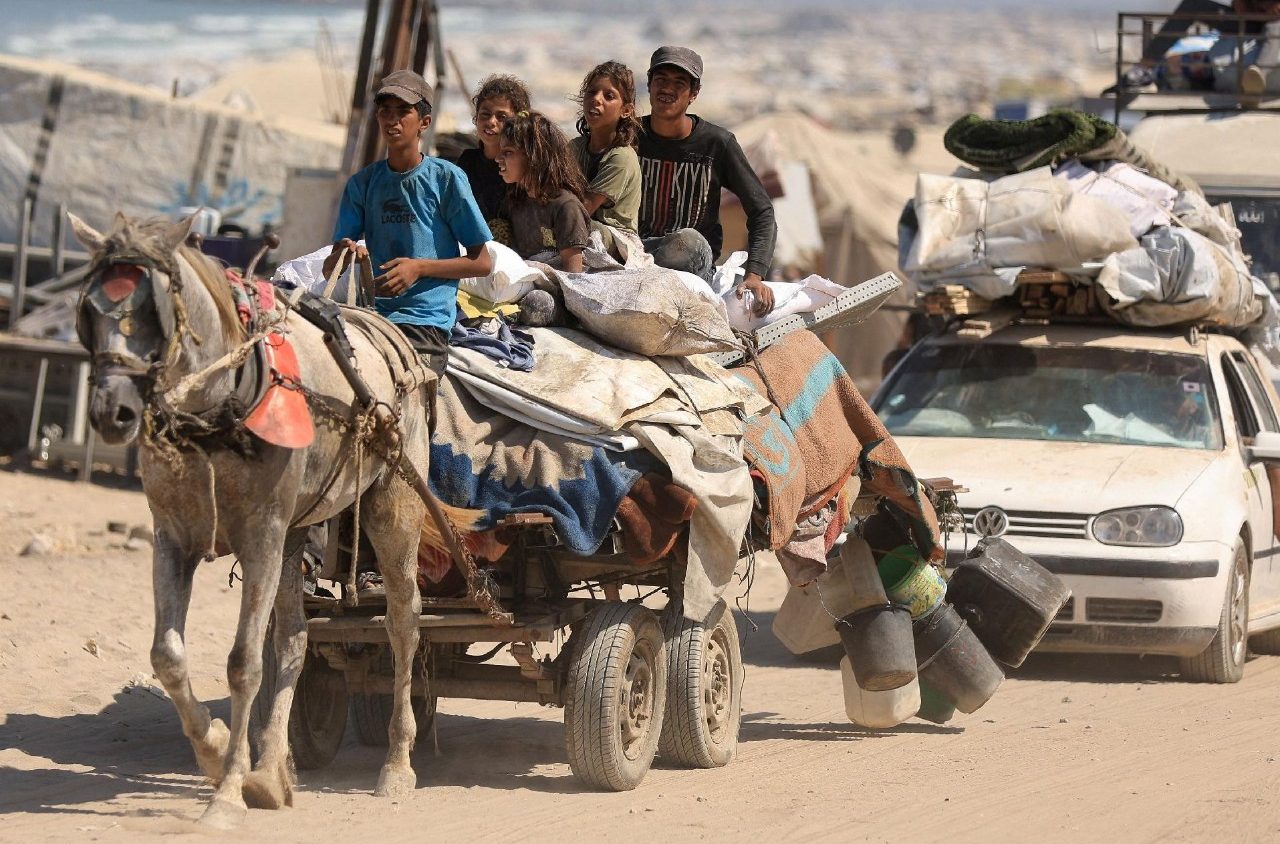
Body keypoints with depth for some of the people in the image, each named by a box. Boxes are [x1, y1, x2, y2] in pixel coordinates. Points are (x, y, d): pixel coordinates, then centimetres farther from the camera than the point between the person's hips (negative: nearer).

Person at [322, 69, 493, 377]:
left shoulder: (446, 178, 4)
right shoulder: (362, 183, 15)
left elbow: (482, 262, 5)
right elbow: (329, 270, 12)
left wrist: (419, 267, -9)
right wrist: (343, 253, -13)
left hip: (426, 321, -3)